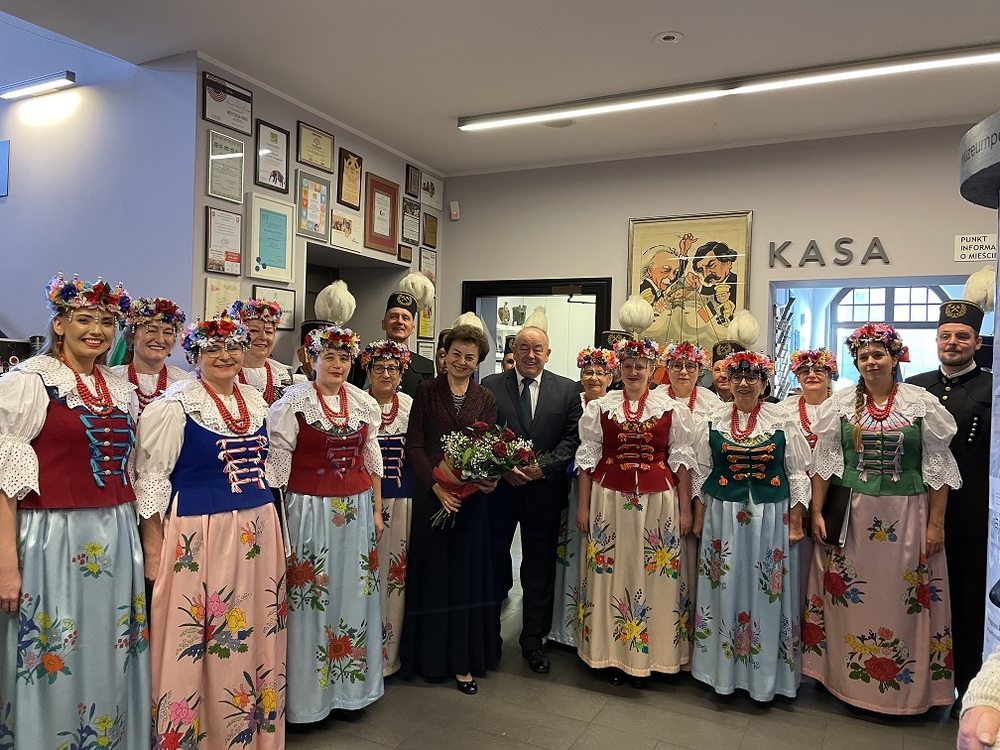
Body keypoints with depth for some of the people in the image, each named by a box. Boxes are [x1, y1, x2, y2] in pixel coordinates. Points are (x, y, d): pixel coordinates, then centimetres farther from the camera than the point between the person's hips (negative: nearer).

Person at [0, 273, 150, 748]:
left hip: (117, 542, 6)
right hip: (52, 539, -5)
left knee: (111, 663, 15)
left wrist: (142, 543, 15)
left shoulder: (120, 389, 11)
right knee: (54, 668, 6)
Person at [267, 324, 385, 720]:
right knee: (310, 599, 3)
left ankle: (350, 685, 28)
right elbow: (277, 462, -7)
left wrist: (377, 508, 10)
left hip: (356, 509, 4)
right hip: (309, 509, -4)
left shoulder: (365, 403, 6)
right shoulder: (293, 402, -6)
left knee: (354, 594, 11)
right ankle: (308, 691, 21)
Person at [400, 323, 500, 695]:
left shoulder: (486, 400, 7)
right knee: (433, 571, 7)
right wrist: (436, 485, -16)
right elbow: (414, 445, -4)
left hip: (471, 497, 2)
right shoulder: (427, 392, 1)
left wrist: (490, 479, -15)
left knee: (466, 573, 7)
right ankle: (431, 653, 23)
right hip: (431, 493, -1)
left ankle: (463, 659, 19)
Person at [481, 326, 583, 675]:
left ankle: (533, 640, 24)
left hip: (544, 490, 1)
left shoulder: (567, 389, 4)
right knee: (493, 563, 12)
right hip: (499, 488, 0)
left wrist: (544, 467, -15)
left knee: (540, 568, 9)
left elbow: (573, 437, -2)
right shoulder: (490, 386, 1)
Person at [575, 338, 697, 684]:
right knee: (610, 573, 5)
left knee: (653, 576, 4)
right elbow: (587, 458, 4)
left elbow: (681, 460, 3)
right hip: (609, 499, 0)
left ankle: (646, 654, 20)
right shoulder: (599, 407, 4)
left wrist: (685, 509, -1)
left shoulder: (672, 410, 4)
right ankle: (611, 654, 19)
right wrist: (583, 506, 2)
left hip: (657, 500, 0)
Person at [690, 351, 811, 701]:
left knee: (767, 593, 5)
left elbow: (797, 474, 1)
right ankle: (724, 667, 22)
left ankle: (765, 672, 21)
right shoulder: (713, 420, 3)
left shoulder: (782, 420, -1)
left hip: (771, 518, -1)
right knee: (725, 590, 7)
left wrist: (796, 522, -3)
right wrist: (699, 517, 4)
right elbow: (701, 471, 7)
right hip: (723, 515, 1)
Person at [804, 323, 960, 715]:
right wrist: (817, 513, 0)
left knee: (904, 603, 7)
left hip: (906, 517, -1)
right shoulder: (840, 404, 3)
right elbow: (823, 462, 5)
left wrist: (936, 523, -3)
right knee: (850, 600, 8)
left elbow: (937, 467, 0)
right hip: (850, 515, 1)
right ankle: (848, 678, 26)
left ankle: (906, 687, 26)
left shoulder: (923, 404, 0)